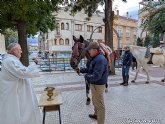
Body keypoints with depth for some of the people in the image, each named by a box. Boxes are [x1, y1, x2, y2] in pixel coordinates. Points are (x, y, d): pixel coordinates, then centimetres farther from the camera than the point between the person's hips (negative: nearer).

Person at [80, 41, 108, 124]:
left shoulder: (100, 59, -27)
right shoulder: (95, 58, 8)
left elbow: (96, 75, -34)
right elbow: (91, 69, 16)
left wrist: (87, 77, -21)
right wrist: (82, 70, 6)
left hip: (98, 85, -11)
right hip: (94, 84, 11)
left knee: (99, 104, 4)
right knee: (95, 101, 28)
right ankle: (96, 114, 51)